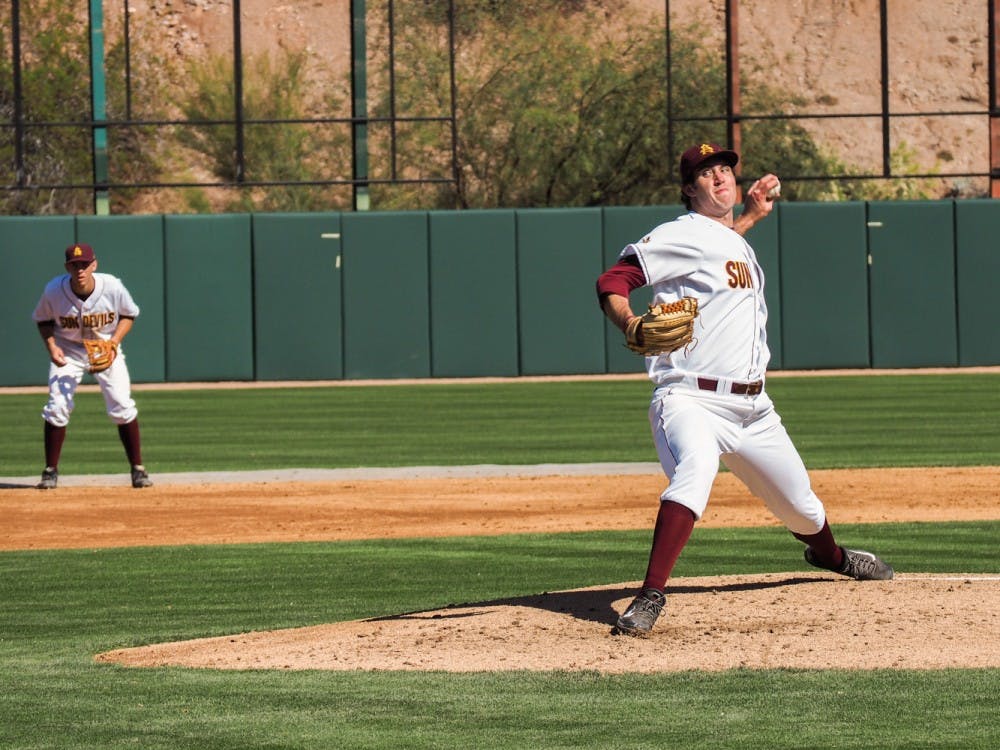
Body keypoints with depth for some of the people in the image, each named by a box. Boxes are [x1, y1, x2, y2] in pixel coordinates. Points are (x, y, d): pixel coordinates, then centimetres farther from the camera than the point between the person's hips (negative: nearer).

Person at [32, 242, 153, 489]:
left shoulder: (113, 288, -23)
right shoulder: (54, 291, -21)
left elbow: (129, 314, -3)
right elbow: (43, 320, -1)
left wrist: (115, 341, -18)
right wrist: (51, 346, -18)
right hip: (67, 351, 0)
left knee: (122, 406, -10)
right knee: (57, 407, -11)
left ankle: (138, 469, 2)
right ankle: (51, 471, 3)